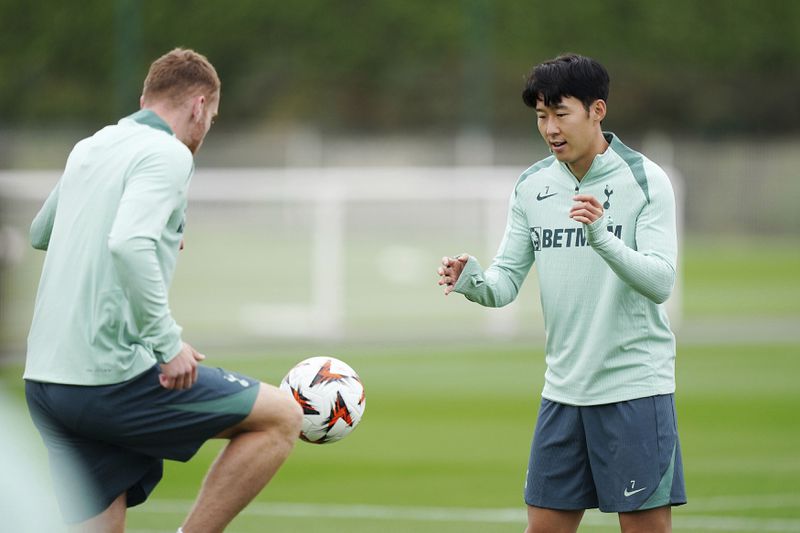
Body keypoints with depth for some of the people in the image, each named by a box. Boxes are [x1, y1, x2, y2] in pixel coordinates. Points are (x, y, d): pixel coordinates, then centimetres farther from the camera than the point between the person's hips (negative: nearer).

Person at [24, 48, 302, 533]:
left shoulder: (88, 151, 17)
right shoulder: (168, 153, -7)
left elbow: (40, 233, 35)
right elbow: (128, 245, -25)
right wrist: (168, 343, -19)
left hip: (44, 378, 8)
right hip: (113, 377, -8)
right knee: (281, 417, 4)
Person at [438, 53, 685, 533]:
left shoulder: (644, 180, -8)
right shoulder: (531, 187, 7)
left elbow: (660, 282, -17)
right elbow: (507, 281, 6)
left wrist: (601, 236, -33)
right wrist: (474, 281, -17)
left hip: (635, 386, -5)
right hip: (563, 390, 5)